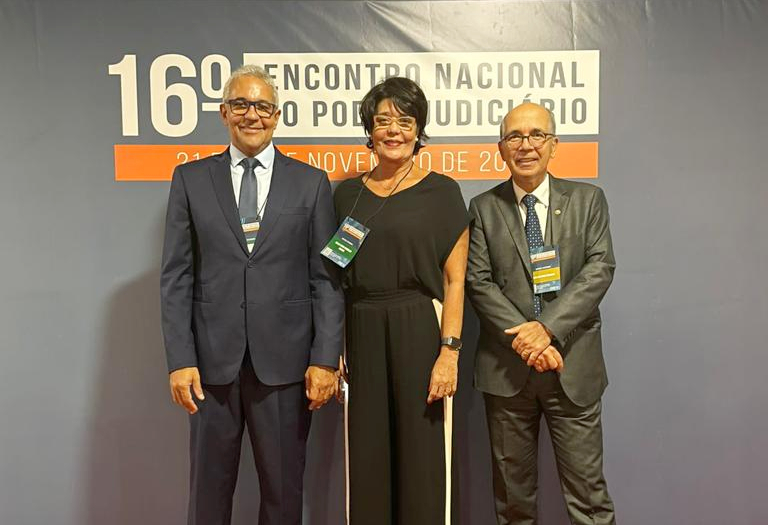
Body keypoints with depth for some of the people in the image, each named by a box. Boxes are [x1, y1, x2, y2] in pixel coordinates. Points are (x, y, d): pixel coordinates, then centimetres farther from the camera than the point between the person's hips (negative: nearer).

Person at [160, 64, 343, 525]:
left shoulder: (311, 183, 4)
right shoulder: (190, 179, 6)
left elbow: (326, 278, 1)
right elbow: (176, 276, 3)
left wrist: (325, 359, -6)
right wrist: (180, 360, -4)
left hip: (284, 360, 0)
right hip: (212, 361, 1)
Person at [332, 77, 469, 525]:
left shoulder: (441, 191, -1)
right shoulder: (347, 193, 10)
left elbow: (455, 280, -5)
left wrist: (450, 352, -13)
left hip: (419, 332, -3)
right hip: (362, 335, 4)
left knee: (422, 459, 4)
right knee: (367, 460, 11)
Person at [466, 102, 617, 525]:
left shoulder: (588, 199, 5)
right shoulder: (483, 208, 5)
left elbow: (599, 269, -6)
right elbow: (478, 282, -4)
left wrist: (548, 327, -17)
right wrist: (525, 339, -14)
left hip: (573, 365, 0)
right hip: (505, 367, 1)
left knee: (587, 490, 6)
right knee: (512, 490, 14)